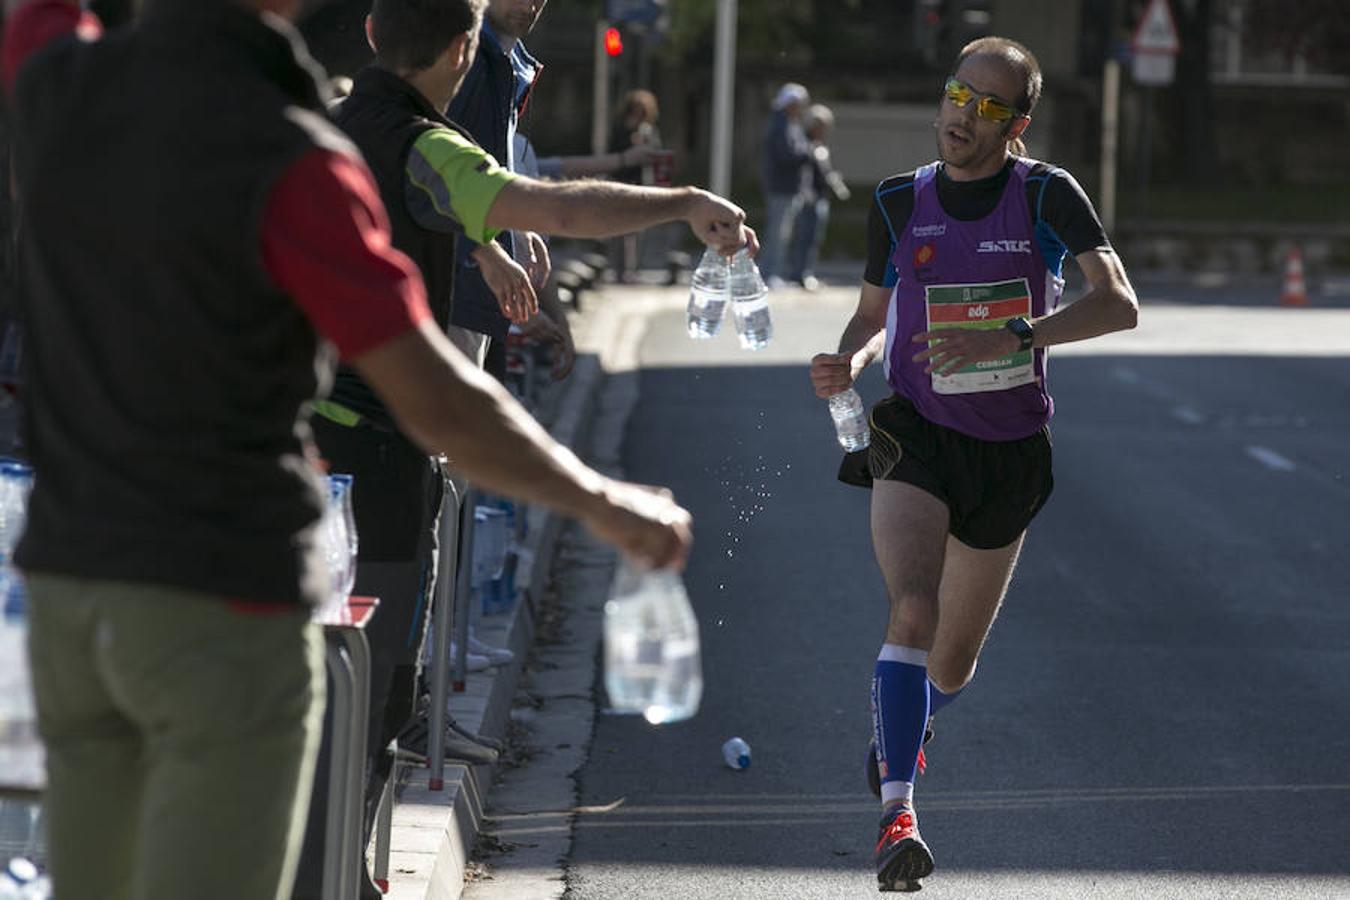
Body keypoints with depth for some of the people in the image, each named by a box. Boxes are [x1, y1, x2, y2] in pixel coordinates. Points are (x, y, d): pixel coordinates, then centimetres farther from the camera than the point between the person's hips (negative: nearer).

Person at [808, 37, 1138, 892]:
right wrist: (850, 360, -9)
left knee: (951, 666, 13)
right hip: (916, 437, 0)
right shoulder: (898, 203, 0)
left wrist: (1016, 335, -30)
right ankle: (897, 813, -31)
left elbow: (1120, 304, -18)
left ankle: (904, 726, 50)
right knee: (912, 608, -28)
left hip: (1009, 452, 1)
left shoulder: (1048, 194, -7)